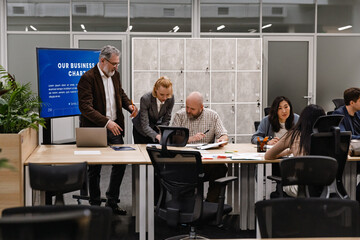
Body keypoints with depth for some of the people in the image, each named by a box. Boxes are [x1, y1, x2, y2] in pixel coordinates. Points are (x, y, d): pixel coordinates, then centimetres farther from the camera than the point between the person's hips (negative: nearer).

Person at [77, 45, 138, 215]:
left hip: (114, 126, 6)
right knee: (94, 169, 6)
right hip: (95, 129, -6)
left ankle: (112, 202, 19)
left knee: (121, 162, 5)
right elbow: (85, 107, -24)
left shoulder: (115, 74, 6)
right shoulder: (87, 78, -17)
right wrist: (106, 122, -31)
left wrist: (129, 105, 1)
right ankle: (95, 205, 20)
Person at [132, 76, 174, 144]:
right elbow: (145, 126, -33)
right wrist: (157, 136, -48)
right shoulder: (145, 99, -32)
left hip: (157, 127, 3)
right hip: (141, 129, -3)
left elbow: (166, 120, -10)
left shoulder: (171, 99, -21)